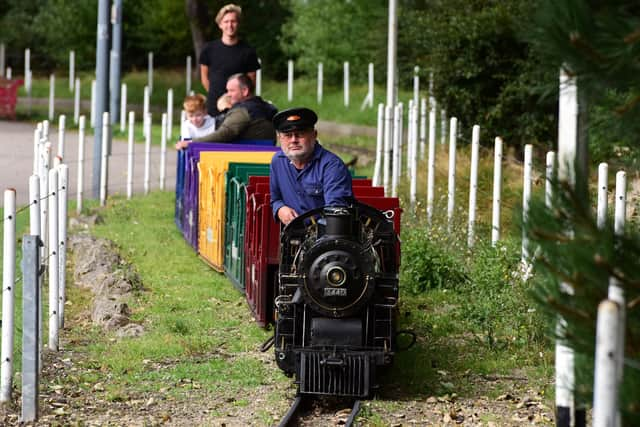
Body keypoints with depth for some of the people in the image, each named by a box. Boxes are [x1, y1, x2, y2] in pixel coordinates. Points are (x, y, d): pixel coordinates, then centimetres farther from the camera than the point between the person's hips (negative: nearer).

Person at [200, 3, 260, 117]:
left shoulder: (248, 52, -1)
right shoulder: (209, 49, 4)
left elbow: (251, 82, 4)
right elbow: (204, 77, 14)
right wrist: (215, 95, 9)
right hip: (214, 108, 2)